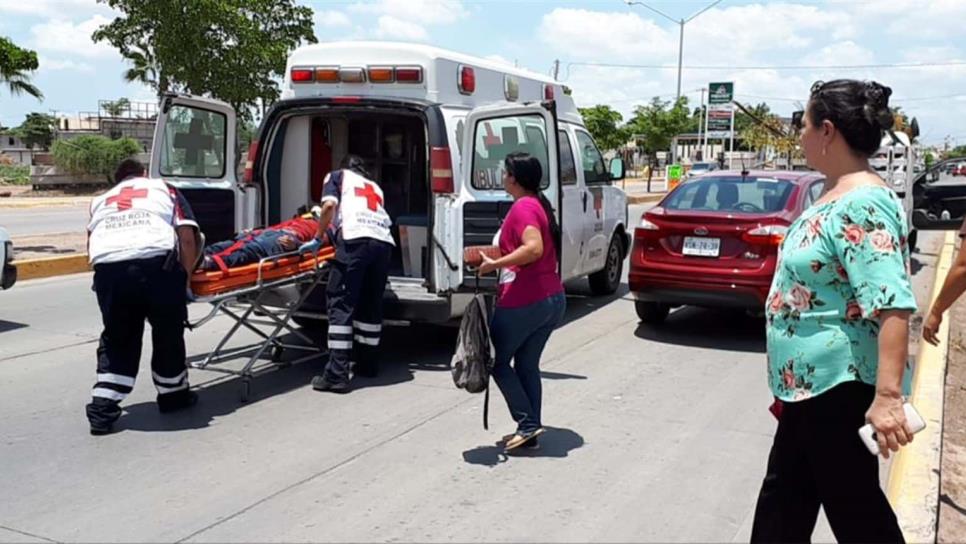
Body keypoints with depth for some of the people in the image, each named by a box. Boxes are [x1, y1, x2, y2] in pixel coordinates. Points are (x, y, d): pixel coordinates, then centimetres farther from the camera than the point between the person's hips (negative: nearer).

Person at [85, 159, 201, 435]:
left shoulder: (101, 200, 35)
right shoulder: (163, 188, 27)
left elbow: (91, 243, 22)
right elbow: (187, 237, 12)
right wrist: (185, 276, 15)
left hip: (108, 267, 3)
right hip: (156, 263, -2)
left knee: (116, 339, 18)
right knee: (168, 333, 17)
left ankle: (103, 406, 12)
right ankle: (172, 394, 31)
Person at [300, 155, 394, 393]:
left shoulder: (338, 176, 22)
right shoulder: (375, 186, 37)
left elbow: (329, 205, 4)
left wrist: (318, 239, 9)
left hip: (355, 239, -5)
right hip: (384, 241, 5)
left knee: (341, 304, -5)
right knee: (371, 304, 17)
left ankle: (337, 374, -11)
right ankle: (367, 364, 26)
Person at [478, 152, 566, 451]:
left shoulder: (522, 207, -14)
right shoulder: (541, 205, 15)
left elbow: (534, 248, -28)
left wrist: (495, 264, -21)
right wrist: (501, 259, 20)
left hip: (523, 302, -9)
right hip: (553, 300, 9)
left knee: (497, 362, 6)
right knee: (527, 365, 15)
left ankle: (527, 423, 3)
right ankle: (530, 431, 17)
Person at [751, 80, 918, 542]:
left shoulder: (863, 204, -21)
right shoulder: (835, 196, 10)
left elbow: (892, 305, -29)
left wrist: (887, 395, -34)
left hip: (837, 387, -10)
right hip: (810, 382, 10)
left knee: (853, 506, 4)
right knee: (784, 496, 18)